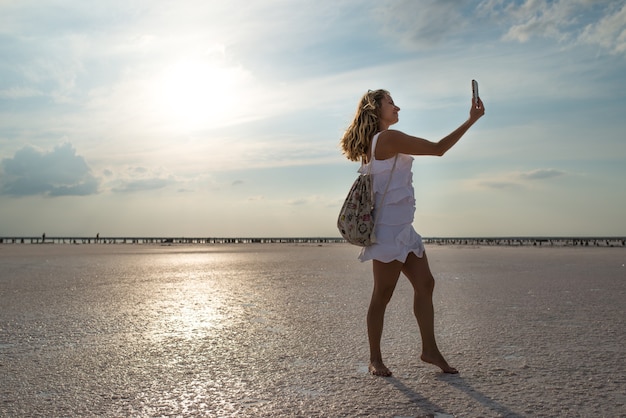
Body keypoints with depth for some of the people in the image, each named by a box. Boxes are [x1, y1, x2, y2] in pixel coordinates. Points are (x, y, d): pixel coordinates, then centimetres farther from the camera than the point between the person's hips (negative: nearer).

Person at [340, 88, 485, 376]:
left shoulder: (374, 144, 17)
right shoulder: (389, 138, -13)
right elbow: (438, 149, -13)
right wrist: (471, 120, -7)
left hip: (402, 228, 10)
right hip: (389, 228, -10)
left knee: (425, 284, 10)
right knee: (383, 293, -1)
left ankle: (429, 350, 17)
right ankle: (375, 359, 11)